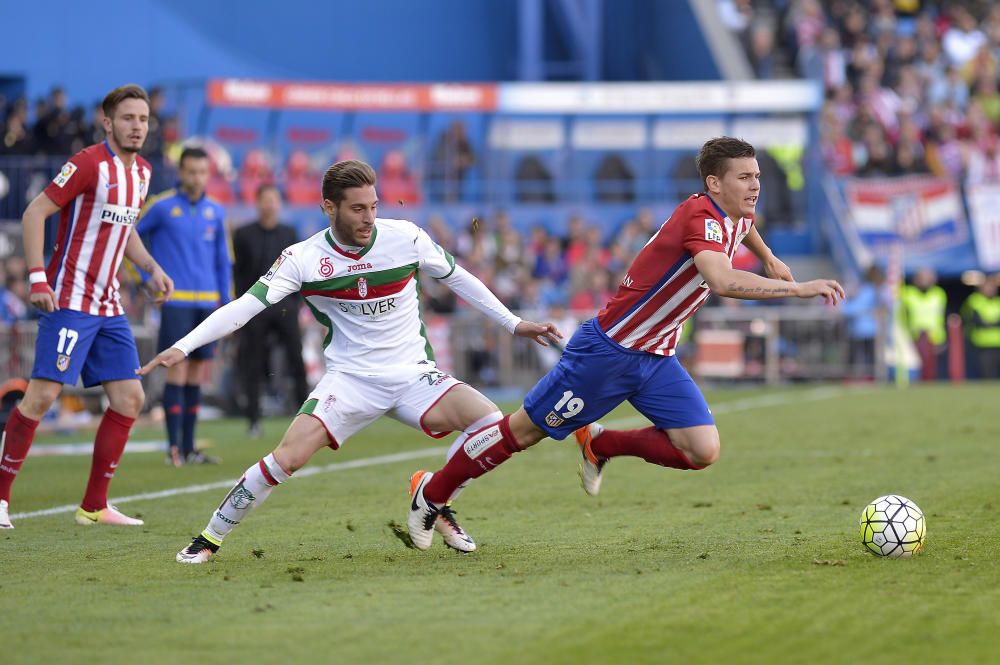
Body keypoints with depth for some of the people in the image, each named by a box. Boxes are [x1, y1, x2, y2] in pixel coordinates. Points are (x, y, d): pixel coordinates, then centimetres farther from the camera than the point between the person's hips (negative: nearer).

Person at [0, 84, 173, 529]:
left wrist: (151, 268, 13)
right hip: (69, 299, -8)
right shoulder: (89, 164, -12)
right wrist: (37, 277, -21)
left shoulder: (141, 172, 12)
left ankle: (94, 506, 11)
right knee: (43, 394, -13)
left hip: (109, 307, 8)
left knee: (130, 399, 4)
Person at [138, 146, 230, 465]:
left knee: (197, 372, 6)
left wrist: (225, 303, 12)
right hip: (176, 299, -5)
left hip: (207, 301, 5)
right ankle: (174, 446, -9)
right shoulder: (162, 206, -3)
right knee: (178, 369, -10)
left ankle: (189, 448, 12)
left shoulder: (215, 211, 10)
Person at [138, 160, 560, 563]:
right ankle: (208, 540, -4)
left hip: (413, 375, 2)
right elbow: (247, 305, -15)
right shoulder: (303, 259, -9)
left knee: (490, 423, -20)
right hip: (349, 378, -2)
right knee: (288, 457, -22)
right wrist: (182, 347, -26)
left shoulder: (407, 237, -4)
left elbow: (457, 279, 11)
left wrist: (514, 324, 13)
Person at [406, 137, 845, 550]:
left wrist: (769, 259, 38)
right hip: (608, 349, -8)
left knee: (702, 451, -6)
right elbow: (722, 282, -45)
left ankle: (599, 444, 16)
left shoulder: (737, 217, 3)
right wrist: (798, 289, -44)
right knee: (524, 431, 3)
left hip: (656, 358, 8)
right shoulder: (700, 217, -25)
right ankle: (431, 493, 22)